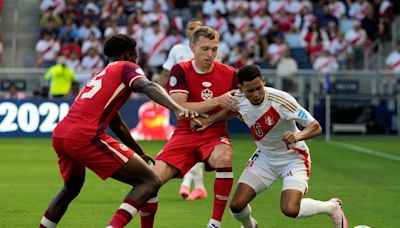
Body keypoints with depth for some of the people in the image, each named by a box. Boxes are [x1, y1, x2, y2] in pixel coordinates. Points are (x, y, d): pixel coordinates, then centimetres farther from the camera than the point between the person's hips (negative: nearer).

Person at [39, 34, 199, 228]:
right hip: (86, 137, -9)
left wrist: (139, 153, 48)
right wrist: (178, 108, -30)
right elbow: (147, 87, -15)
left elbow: (117, 124, 41)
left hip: (59, 134, 9)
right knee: (150, 182, -6)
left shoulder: (100, 75, 32)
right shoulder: (126, 67, 8)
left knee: (71, 189, 36)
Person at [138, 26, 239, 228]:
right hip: (185, 135, 0)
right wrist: (218, 101, -23)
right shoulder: (180, 71, -5)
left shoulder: (229, 74, -1)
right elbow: (181, 108, -15)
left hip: (214, 135, 0)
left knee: (224, 157, -37)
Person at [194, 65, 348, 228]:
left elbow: (316, 127, -27)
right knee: (236, 205, -7)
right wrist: (208, 121, 5)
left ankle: (332, 207, 5)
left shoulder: (281, 100, -30)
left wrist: (298, 136, -46)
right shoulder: (238, 98, -13)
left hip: (293, 158, -5)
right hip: (265, 157, 5)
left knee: (290, 210, -25)